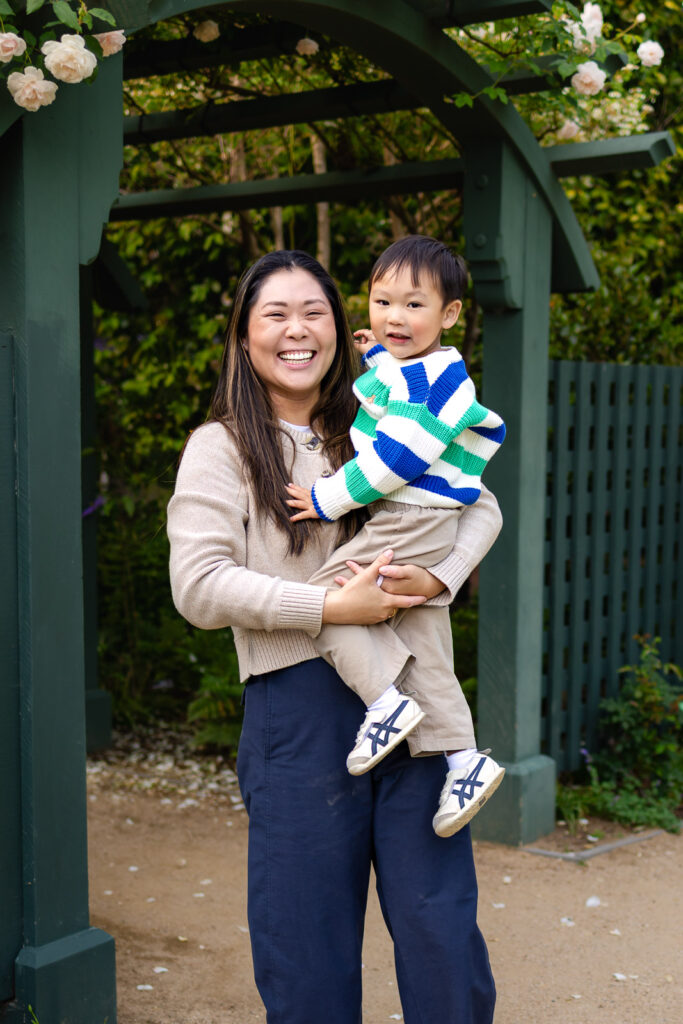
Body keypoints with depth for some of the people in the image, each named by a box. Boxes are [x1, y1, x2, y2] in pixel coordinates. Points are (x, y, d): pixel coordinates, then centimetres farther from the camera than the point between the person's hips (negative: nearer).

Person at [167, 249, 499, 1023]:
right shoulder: (221, 448, 3)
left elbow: (480, 506, 15)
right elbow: (199, 588, -7)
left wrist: (440, 575, -7)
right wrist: (331, 607, -15)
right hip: (299, 704, -3)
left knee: (440, 926, 4)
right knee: (308, 948, 6)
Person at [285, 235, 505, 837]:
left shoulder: (427, 379, -16)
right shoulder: (408, 367, 15)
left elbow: (396, 455, -21)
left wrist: (330, 500, -13)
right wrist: (374, 354, 41)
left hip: (412, 521, -10)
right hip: (418, 523, 10)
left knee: (323, 595, -9)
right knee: (419, 642, 9)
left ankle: (385, 701, -10)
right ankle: (464, 759, 10)